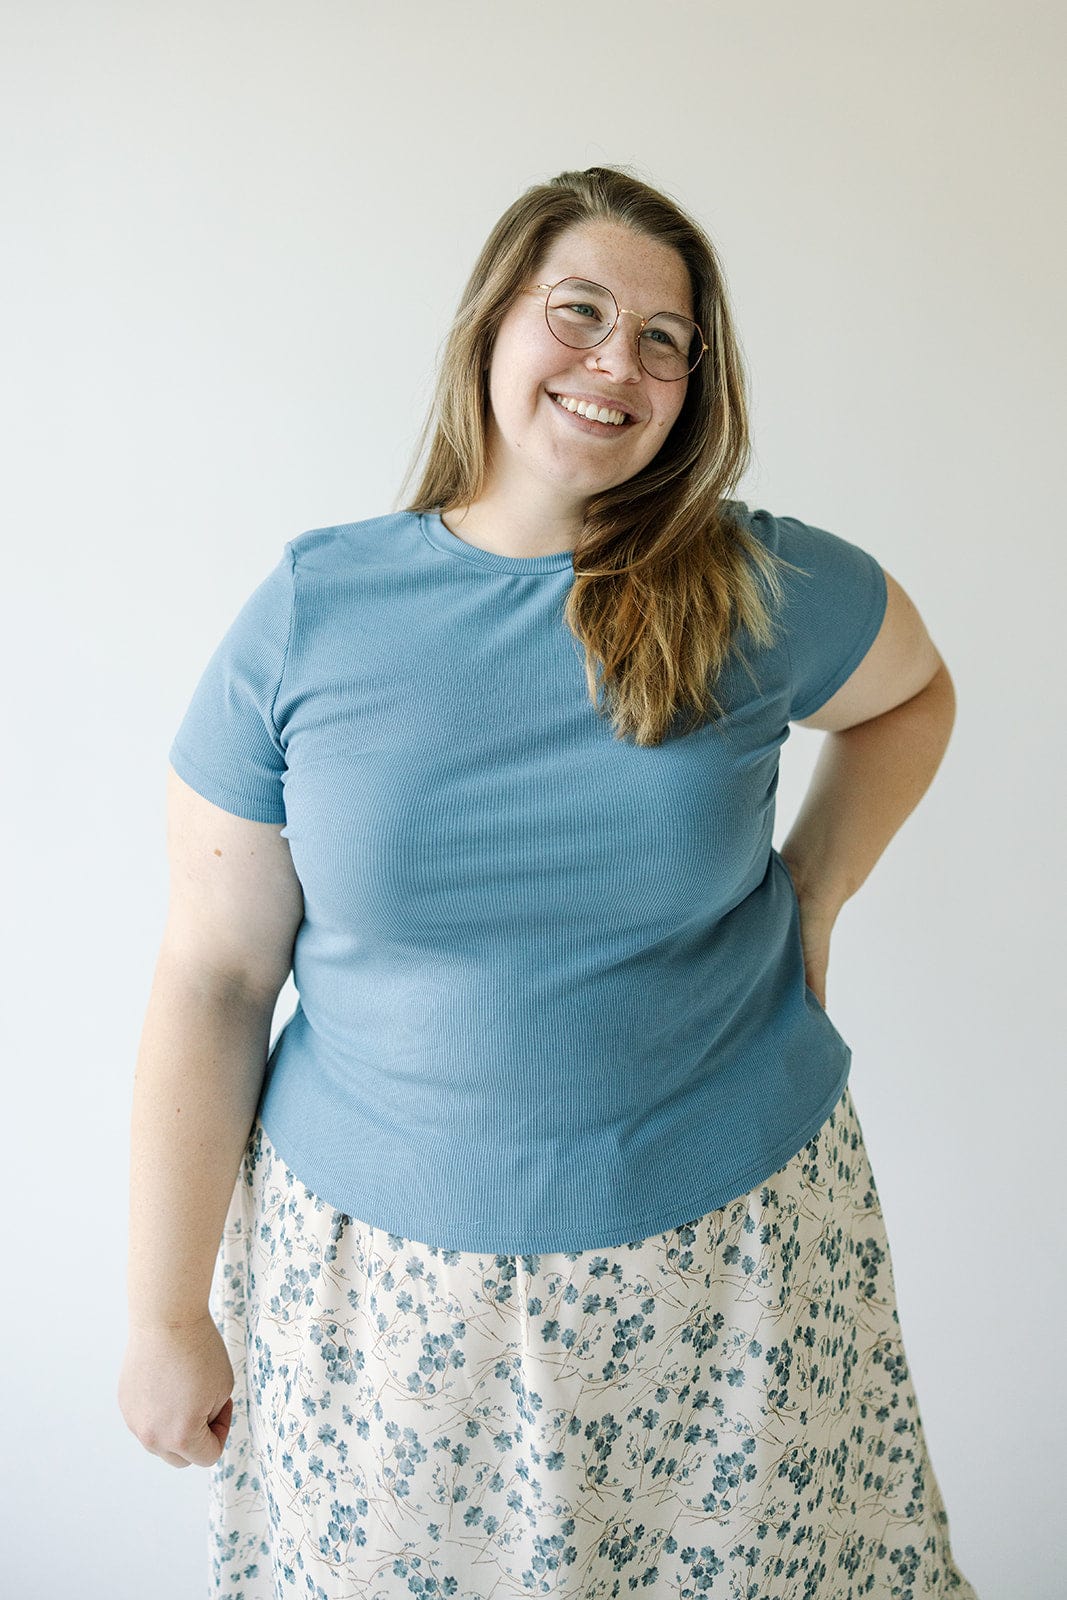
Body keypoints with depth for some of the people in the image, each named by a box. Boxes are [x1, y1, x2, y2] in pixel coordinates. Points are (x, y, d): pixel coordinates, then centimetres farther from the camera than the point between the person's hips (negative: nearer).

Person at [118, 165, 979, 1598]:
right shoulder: (312, 608, -8)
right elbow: (212, 978, -5)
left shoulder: (764, 590, -7)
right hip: (380, 1261, 0)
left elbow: (914, 690, 16)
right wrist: (168, 1314, -2)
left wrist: (814, 891, 0)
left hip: (723, 1247, 1)